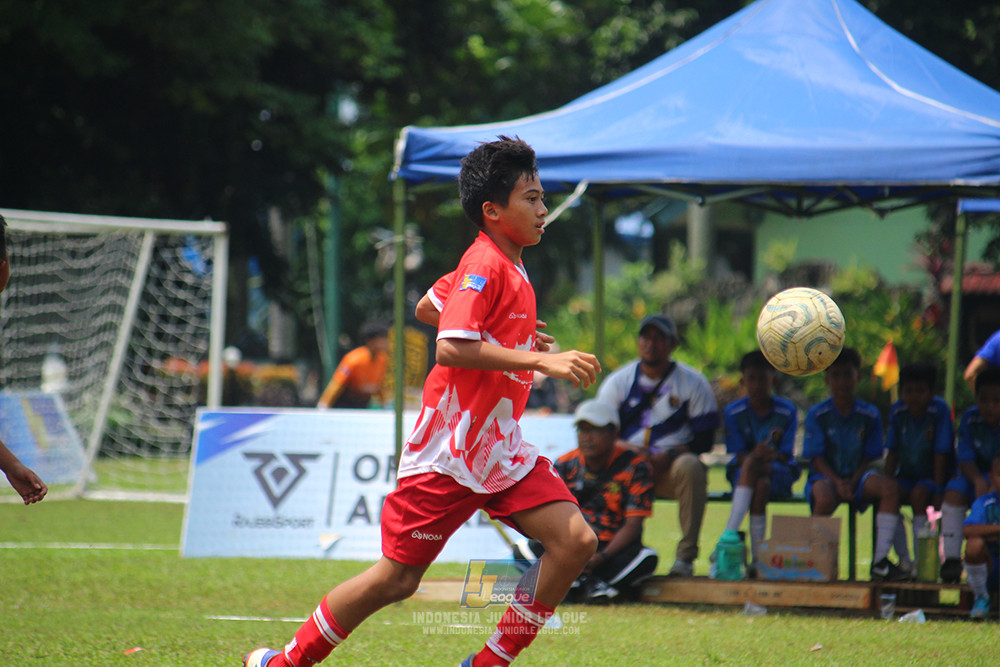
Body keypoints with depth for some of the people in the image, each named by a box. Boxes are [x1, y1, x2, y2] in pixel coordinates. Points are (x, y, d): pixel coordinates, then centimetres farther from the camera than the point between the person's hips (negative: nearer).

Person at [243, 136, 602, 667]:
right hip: (448, 451, -8)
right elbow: (451, 347, -28)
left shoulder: (509, 269, 13)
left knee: (576, 541, -9)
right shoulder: (484, 265, -15)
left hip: (500, 452, 8)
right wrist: (540, 361, -29)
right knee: (397, 578, -1)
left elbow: (431, 307, 28)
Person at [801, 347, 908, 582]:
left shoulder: (869, 414, 3)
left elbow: (869, 457, 3)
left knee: (889, 486, -27)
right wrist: (838, 482, -22)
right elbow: (817, 458, -6)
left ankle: (880, 560, -27)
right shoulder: (817, 415, -2)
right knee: (825, 498, -38)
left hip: (856, 477, 3)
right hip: (825, 476, -3)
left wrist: (852, 482, -15)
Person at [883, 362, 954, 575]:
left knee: (918, 494, -33)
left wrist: (938, 491, -22)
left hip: (932, 478, -4)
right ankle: (903, 558, -12)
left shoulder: (939, 410, -16)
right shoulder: (898, 411, -4)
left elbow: (941, 454, -18)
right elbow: (892, 453, 0)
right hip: (907, 476, 4)